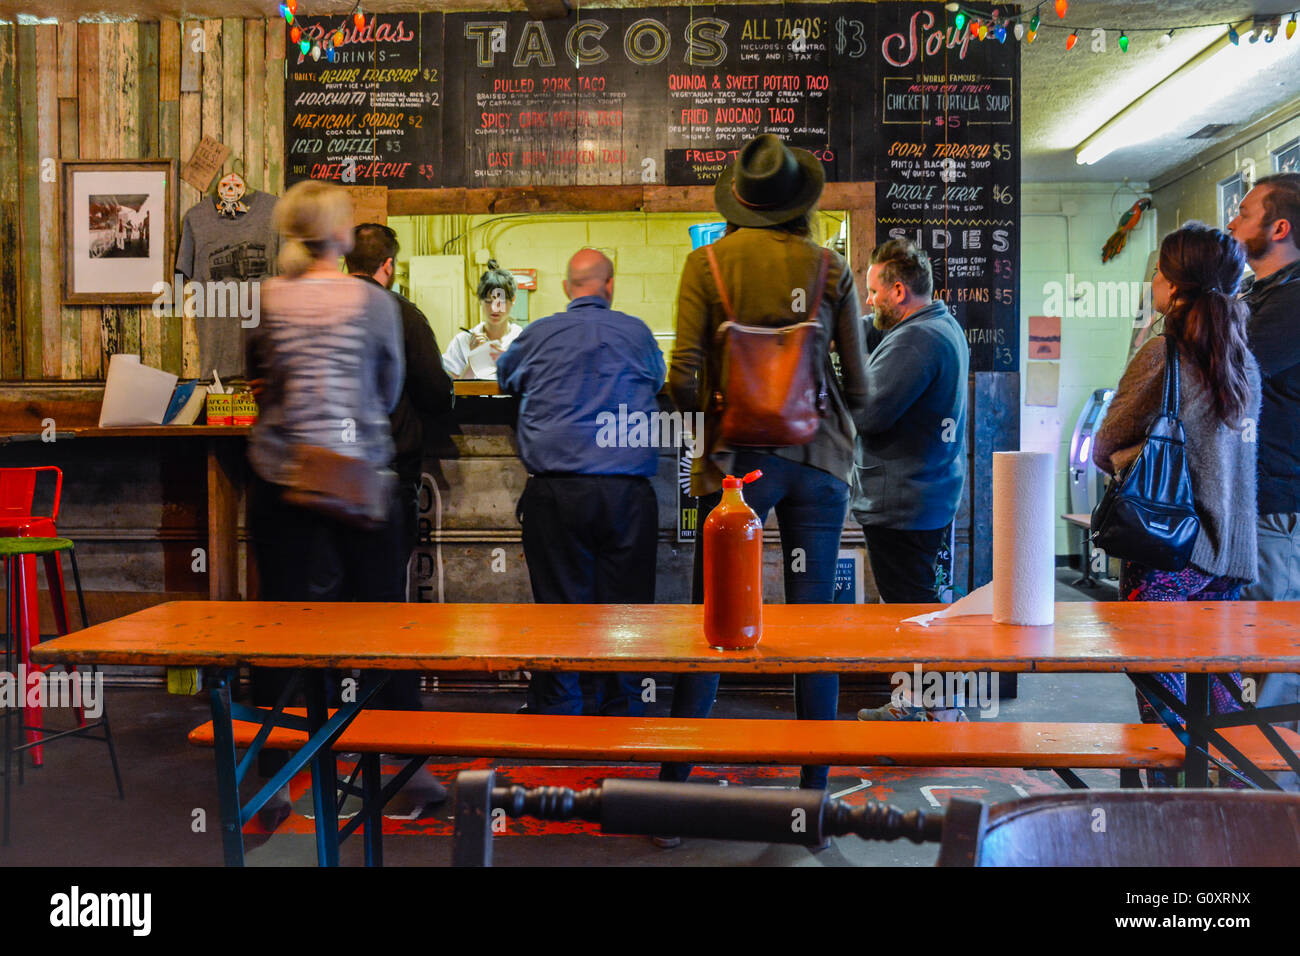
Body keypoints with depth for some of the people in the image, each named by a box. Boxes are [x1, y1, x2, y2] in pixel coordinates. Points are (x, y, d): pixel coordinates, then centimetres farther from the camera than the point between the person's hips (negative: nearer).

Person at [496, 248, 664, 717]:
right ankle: (620, 710, 13)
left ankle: (555, 712, 11)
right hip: (627, 489, 0)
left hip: (555, 492, 0)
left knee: (558, 604, 4)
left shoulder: (538, 334, 8)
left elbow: (504, 377, 28)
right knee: (624, 606, 5)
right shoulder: (636, 332, 9)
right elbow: (659, 380, 29)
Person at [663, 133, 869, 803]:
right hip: (819, 458, 2)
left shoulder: (707, 262, -1)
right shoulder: (831, 268, 4)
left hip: (736, 457, -1)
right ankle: (813, 797, 16)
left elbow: (683, 377, -8)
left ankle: (674, 792, 12)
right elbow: (859, 384, 4)